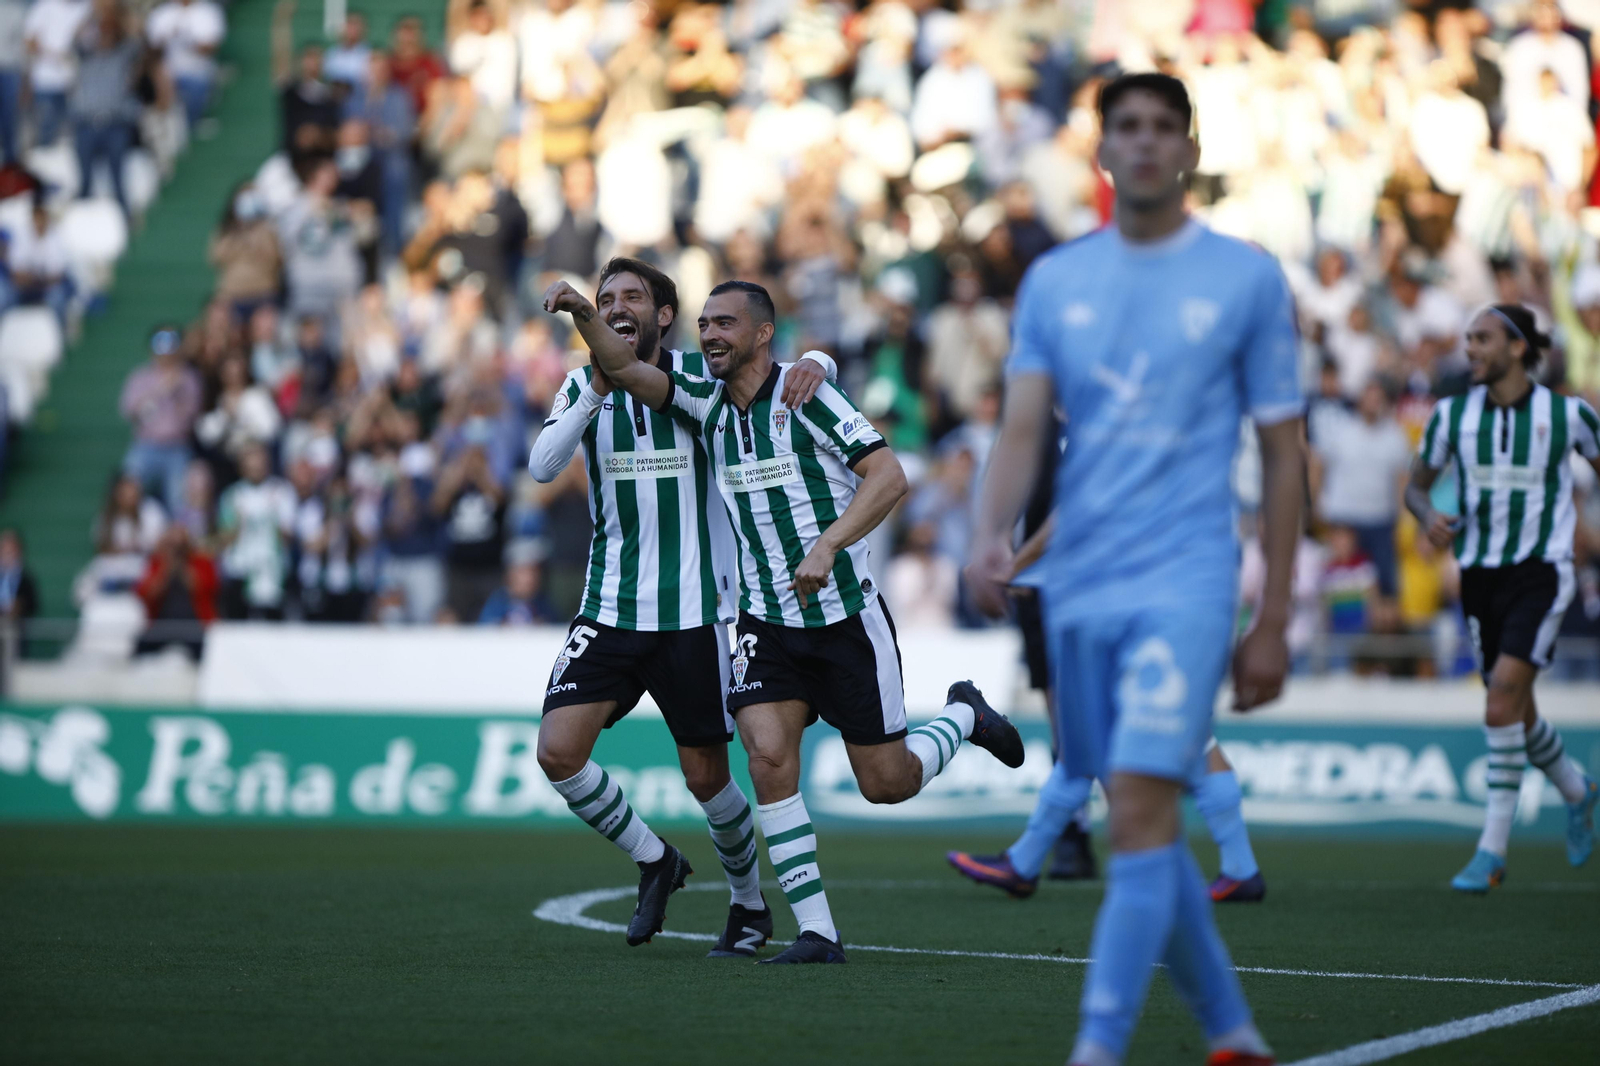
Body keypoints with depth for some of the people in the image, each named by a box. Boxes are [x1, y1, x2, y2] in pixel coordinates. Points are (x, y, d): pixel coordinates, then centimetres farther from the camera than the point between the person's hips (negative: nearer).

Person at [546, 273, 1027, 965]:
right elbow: (623, 369, -3)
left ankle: (963, 716, 36)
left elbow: (889, 477, -19)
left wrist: (827, 547, -30)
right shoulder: (706, 403, 6)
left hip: (844, 614, -4)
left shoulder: (804, 395, -12)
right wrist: (583, 315, -23)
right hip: (767, 622, 4)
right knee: (768, 757, -17)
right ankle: (816, 932, -11)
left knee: (886, 784, 3)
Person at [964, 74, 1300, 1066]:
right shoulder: (1054, 280, 9)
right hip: (1079, 584, 4)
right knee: (1142, 823, 9)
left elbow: (1283, 454, 3)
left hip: (1185, 582, -4)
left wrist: (1274, 622, 0)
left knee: (1142, 809, -17)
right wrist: (994, 535, -19)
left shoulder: (1248, 277, 0)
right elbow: (1023, 429, 2)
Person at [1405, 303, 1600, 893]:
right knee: (1516, 712, 12)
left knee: (1504, 695, -21)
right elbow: (1416, 485, 11)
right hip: (1480, 574, 4)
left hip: (1541, 573, -4)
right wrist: (1430, 518, -12)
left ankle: (1492, 849, -15)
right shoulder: (1453, 414, 1)